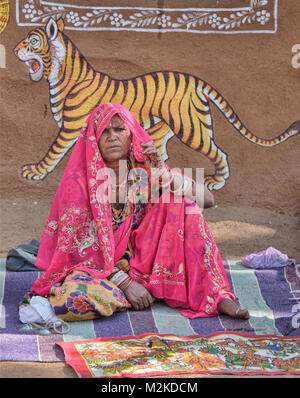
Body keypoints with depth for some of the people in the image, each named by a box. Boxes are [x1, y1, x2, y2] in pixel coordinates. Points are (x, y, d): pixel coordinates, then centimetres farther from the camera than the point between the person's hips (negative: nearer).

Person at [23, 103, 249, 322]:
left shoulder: (147, 171, -3)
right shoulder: (78, 181, -13)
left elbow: (207, 199, -9)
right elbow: (81, 246, -15)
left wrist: (165, 175, -24)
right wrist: (125, 283, -22)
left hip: (139, 261, 4)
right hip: (93, 268, -3)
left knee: (182, 201, -13)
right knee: (73, 298, -38)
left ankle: (217, 295, -18)